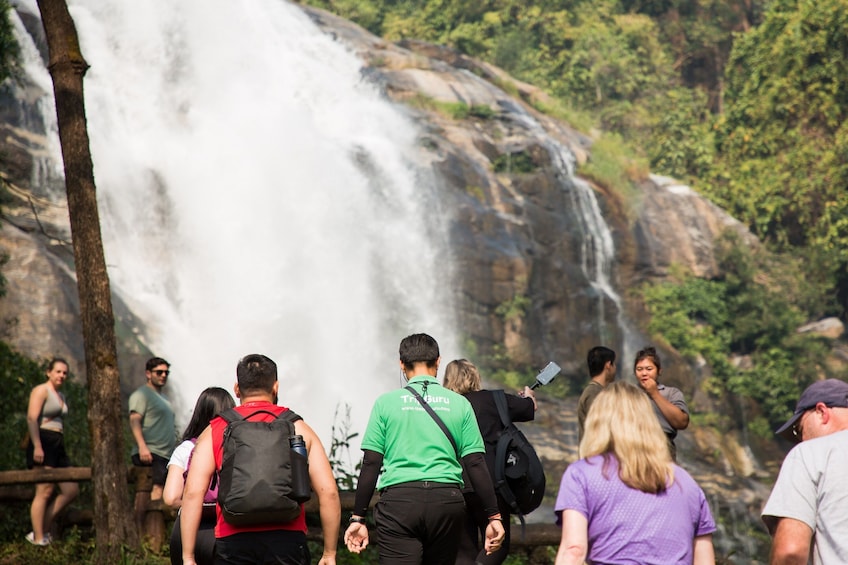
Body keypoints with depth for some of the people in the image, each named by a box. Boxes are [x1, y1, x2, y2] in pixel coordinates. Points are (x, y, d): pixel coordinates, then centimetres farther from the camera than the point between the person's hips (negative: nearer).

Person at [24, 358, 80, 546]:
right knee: (44, 491, -11)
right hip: (43, 444, -9)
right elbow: (31, 418, -15)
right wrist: (37, 446, -24)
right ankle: (38, 539, -11)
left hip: (58, 446, 9)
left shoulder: (61, 396, 22)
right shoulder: (41, 391, -4)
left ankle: (43, 529, 6)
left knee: (72, 491, 2)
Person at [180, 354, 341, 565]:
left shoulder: (214, 431, 10)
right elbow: (328, 492, 4)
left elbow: (193, 493, 0)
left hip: (233, 541, 0)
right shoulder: (298, 428, 11)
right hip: (288, 539, 0)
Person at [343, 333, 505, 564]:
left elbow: (371, 464, 2)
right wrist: (494, 516, 8)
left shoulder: (386, 402, 5)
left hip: (399, 499, -2)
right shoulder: (459, 404, 8)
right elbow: (476, 464, 4)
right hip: (447, 501, 2)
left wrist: (358, 518, 6)